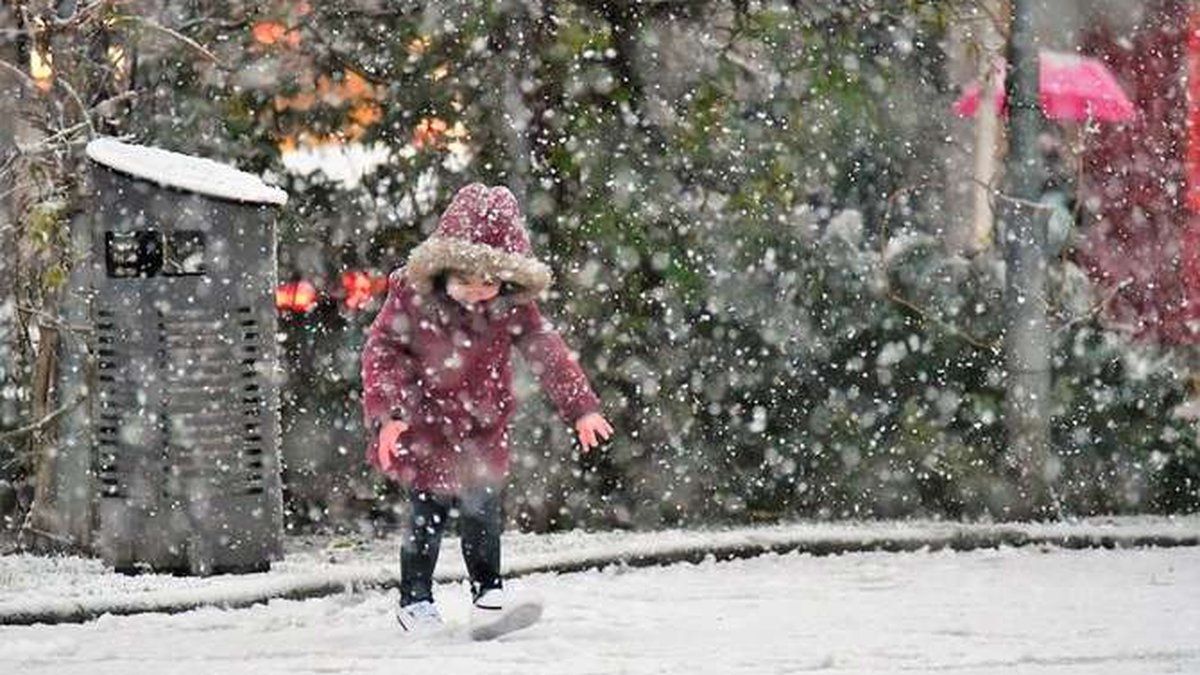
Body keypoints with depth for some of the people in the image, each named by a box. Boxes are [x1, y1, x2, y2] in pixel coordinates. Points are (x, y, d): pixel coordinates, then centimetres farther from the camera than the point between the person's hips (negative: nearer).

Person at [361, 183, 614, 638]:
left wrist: (581, 407, -8)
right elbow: (382, 349, -14)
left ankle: (488, 596, 3)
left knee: (484, 508, -4)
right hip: (425, 423, -2)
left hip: (482, 426, 2)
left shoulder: (513, 307, -10)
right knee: (429, 511, -2)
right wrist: (387, 414, -22)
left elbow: (547, 353, -4)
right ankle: (415, 602, 11)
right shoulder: (411, 295, -18)